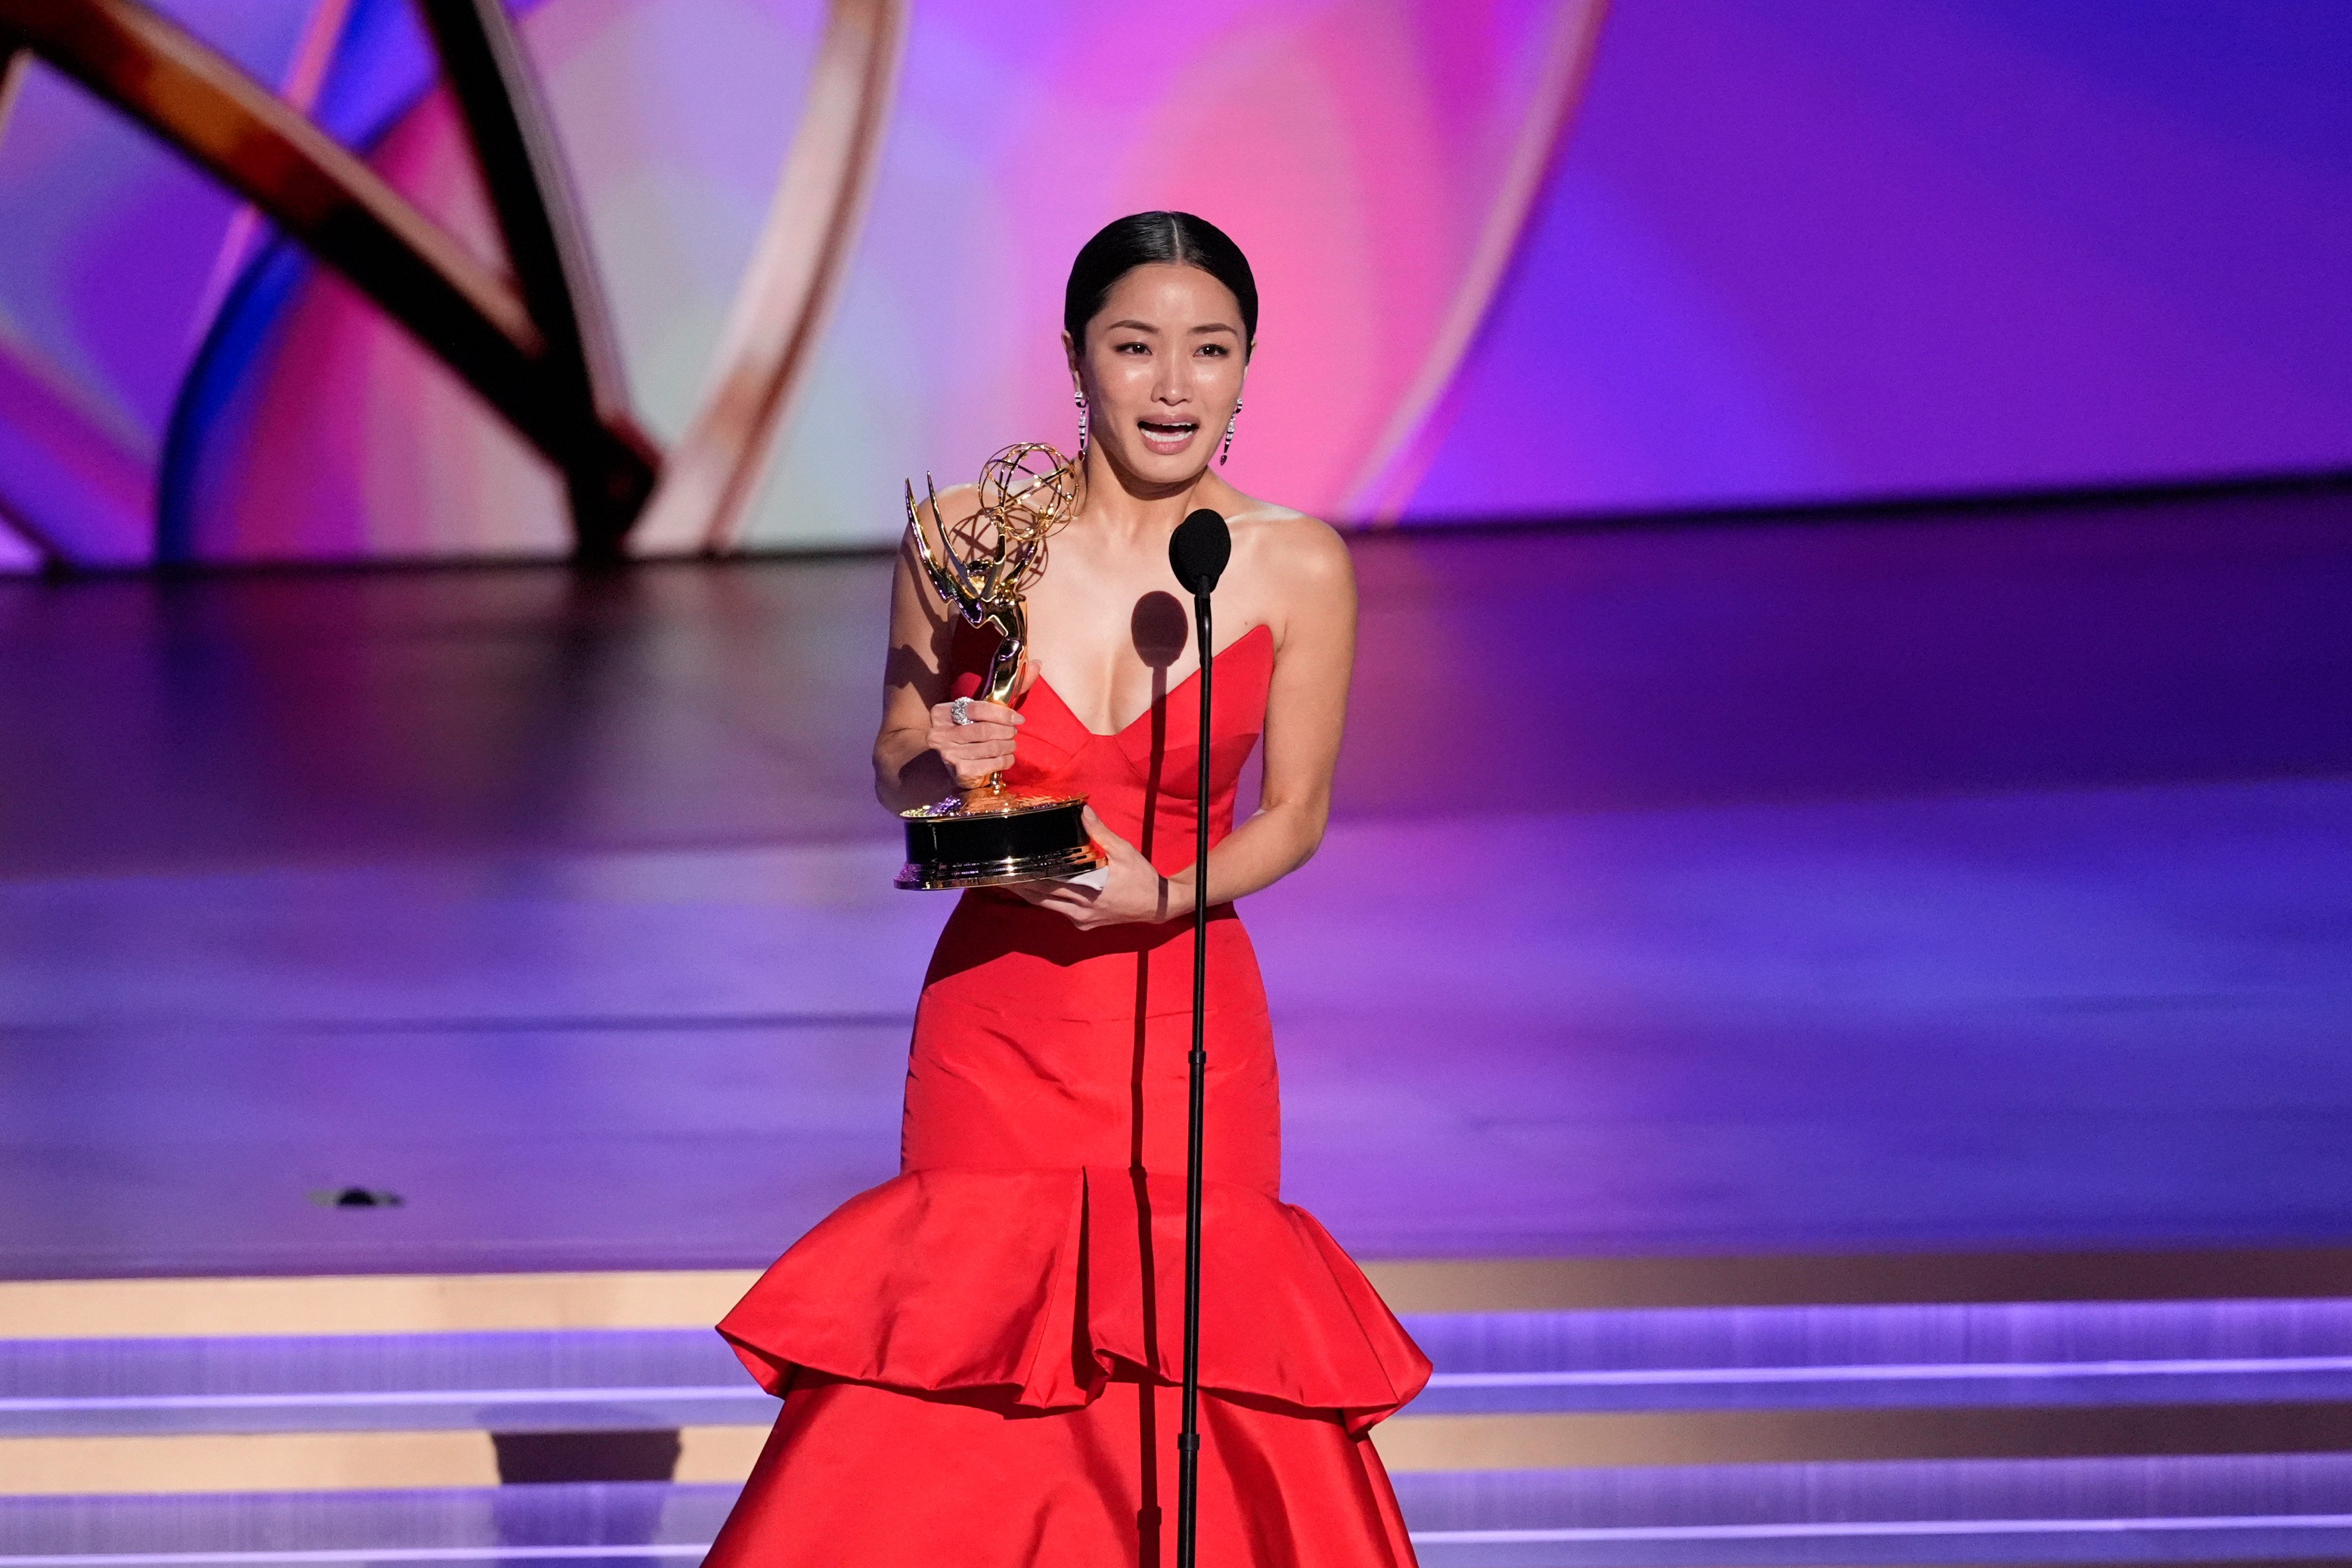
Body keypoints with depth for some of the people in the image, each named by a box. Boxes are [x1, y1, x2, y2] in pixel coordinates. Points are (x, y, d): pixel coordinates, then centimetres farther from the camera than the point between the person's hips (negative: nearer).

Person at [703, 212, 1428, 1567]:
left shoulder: (1299, 568, -5)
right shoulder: (968, 536, -4)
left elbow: (1296, 814, 2)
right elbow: (896, 759, 7)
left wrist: (1160, 898, -15)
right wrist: (939, 769, -15)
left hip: (1189, 1031, 0)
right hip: (994, 1017, 0)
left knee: (1201, 1384, 0)